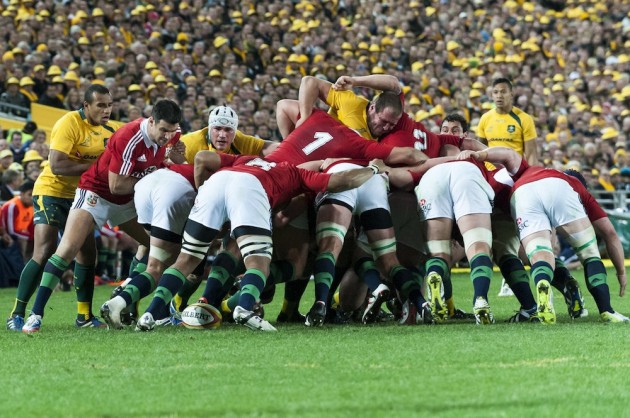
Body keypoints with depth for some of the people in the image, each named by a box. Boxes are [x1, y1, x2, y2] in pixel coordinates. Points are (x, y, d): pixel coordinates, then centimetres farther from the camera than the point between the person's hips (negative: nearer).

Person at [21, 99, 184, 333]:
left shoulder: (170, 135, -10)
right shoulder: (129, 139, -30)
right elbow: (116, 185, -26)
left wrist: (177, 156, -12)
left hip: (128, 200, 8)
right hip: (97, 194, -7)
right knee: (68, 249, -20)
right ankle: (35, 315, -20)